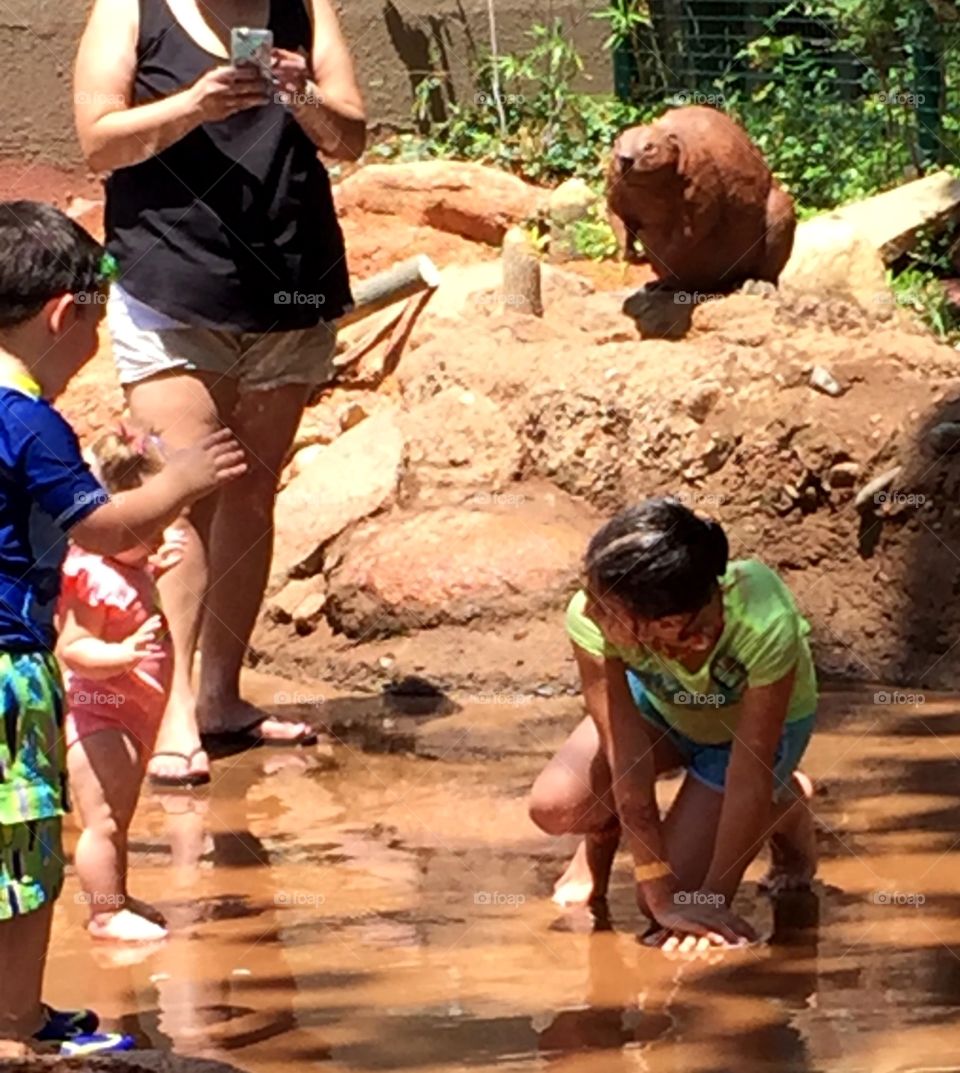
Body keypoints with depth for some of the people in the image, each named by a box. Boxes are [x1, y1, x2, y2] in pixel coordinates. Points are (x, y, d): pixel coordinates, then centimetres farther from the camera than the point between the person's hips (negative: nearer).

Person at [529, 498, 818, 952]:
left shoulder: (764, 626, -44)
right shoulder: (590, 618, -37)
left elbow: (749, 775, -33)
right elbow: (626, 759, -31)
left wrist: (714, 899, -26)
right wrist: (661, 895, -30)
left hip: (753, 724, -2)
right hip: (658, 702, 2)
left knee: (672, 894, -11)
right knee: (555, 805, -22)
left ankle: (787, 809, 15)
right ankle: (602, 830, 15)